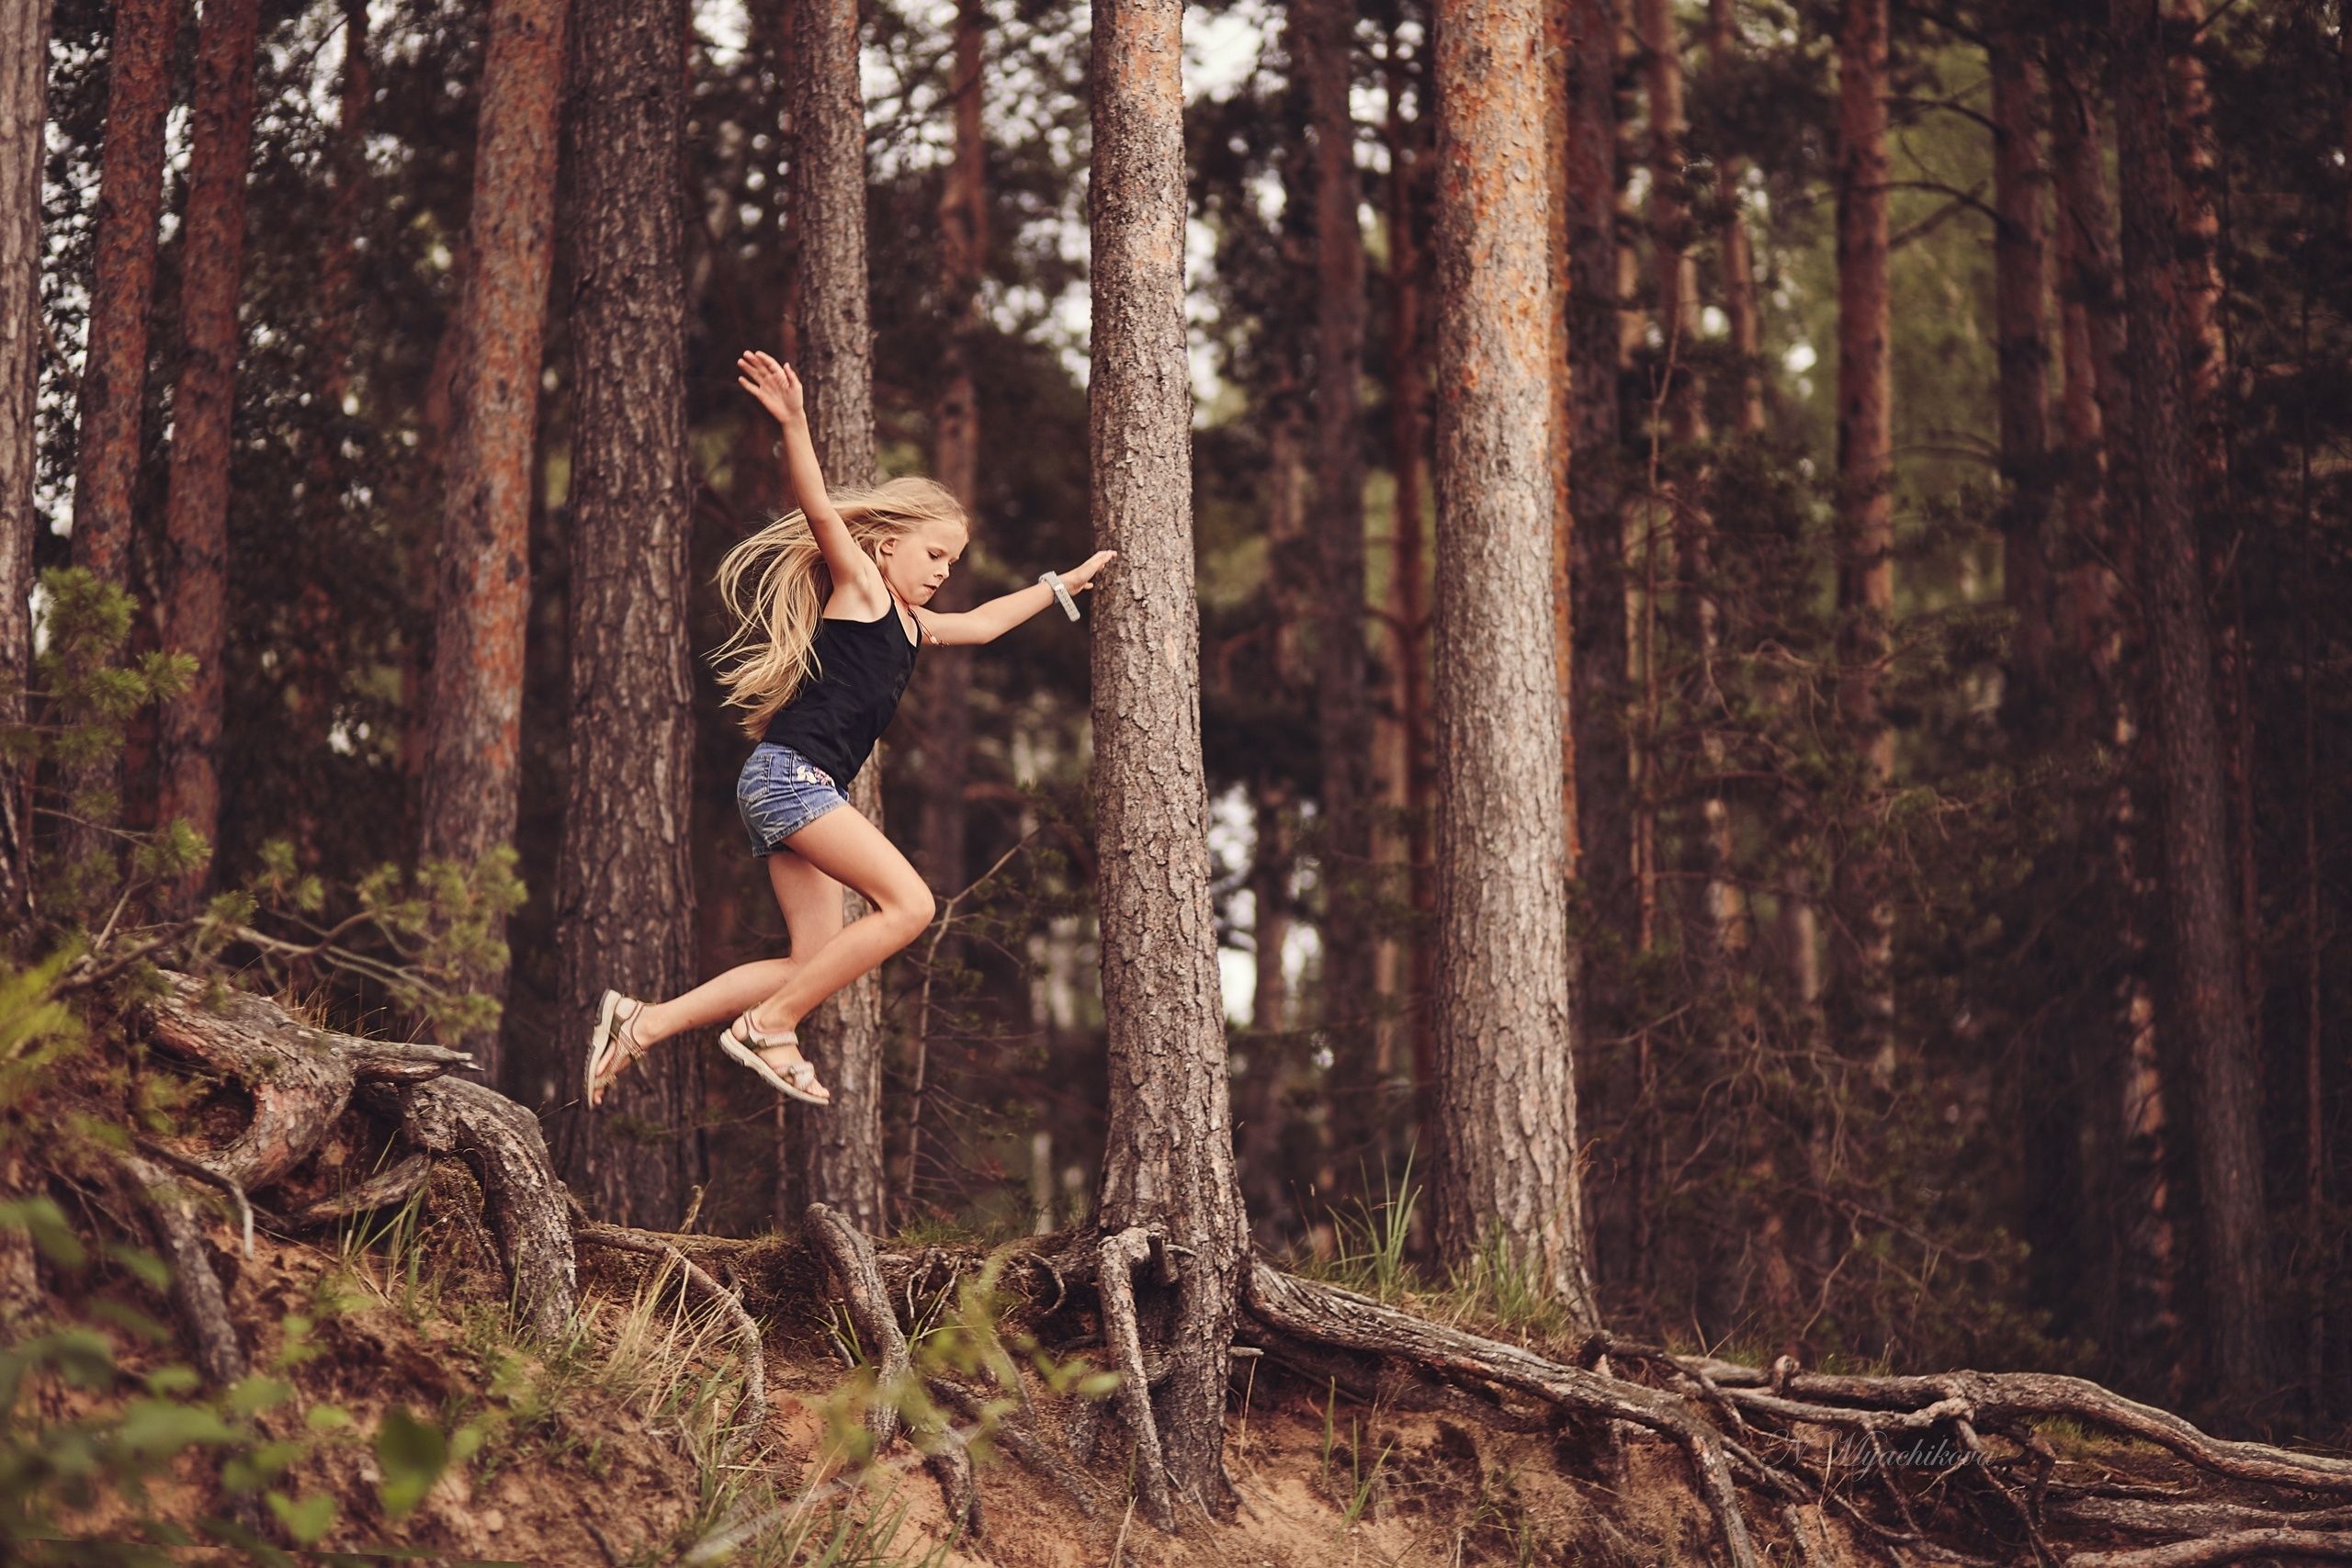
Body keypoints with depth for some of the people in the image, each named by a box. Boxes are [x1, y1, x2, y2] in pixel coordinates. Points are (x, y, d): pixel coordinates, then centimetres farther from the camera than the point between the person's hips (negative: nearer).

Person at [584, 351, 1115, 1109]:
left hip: (804, 793, 9)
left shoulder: (909, 623, 24)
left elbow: (983, 622, 40)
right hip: (789, 775, -9)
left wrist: (1065, 584, 44)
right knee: (909, 903, -18)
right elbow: (820, 511, -16)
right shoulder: (858, 585, 1)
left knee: (814, 964, 2)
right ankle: (768, 1027, -14)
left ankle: (645, 1021, 2)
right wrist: (795, 427, -32)